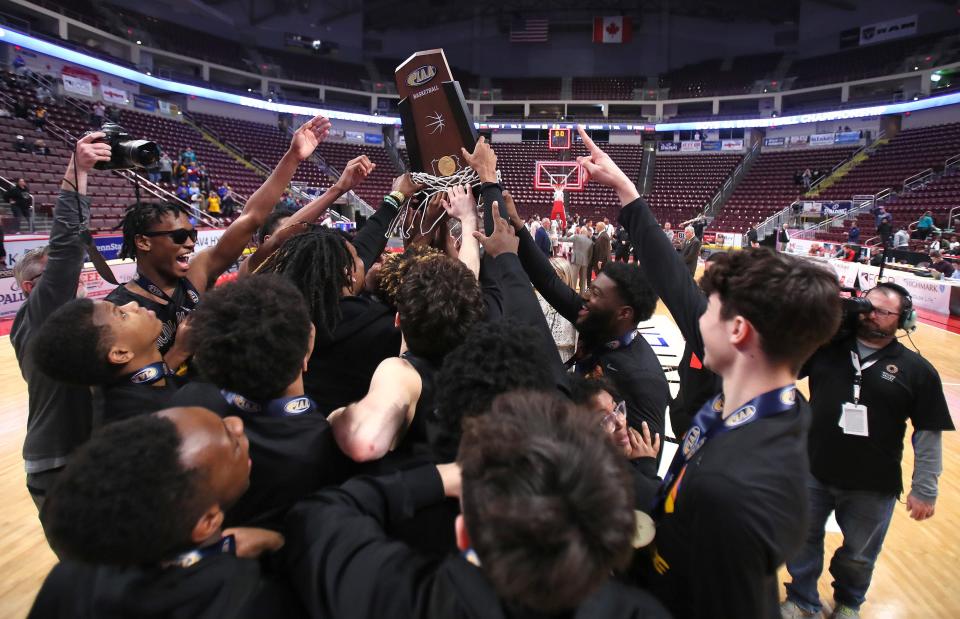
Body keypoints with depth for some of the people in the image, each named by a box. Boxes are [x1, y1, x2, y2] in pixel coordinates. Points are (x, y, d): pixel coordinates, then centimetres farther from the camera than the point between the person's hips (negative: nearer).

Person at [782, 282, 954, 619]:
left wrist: (925, 490, -5)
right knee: (803, 541, 17)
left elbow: (928, 434, -4)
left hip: (873, 487, -1)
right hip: (813, 472, 1)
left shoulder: (917, 370, -6)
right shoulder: (826, 346, -4)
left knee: (858, 556, 21)